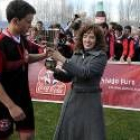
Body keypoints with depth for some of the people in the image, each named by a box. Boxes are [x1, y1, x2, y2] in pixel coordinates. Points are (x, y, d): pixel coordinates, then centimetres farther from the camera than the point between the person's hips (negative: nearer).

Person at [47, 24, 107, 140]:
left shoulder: (101, 56, -10)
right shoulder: (77, 54, 5)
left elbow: (85, 73, -23)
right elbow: (68, 77, 8)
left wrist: (62, 59, -25)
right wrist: (55, 70, -11)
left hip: (89, 100, -5)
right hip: (72, 97, 5)